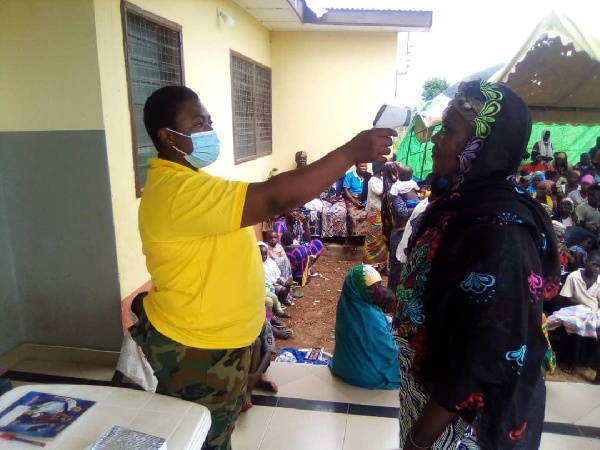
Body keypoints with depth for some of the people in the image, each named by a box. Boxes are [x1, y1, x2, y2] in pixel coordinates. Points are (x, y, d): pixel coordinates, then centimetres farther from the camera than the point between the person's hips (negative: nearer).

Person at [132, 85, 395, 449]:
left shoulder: (186, 181, 6)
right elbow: (273, 199, -37)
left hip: (218, 337, 10)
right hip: (194, 347, -9)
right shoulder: (178, 190, -29)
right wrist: (351, 152, -32)